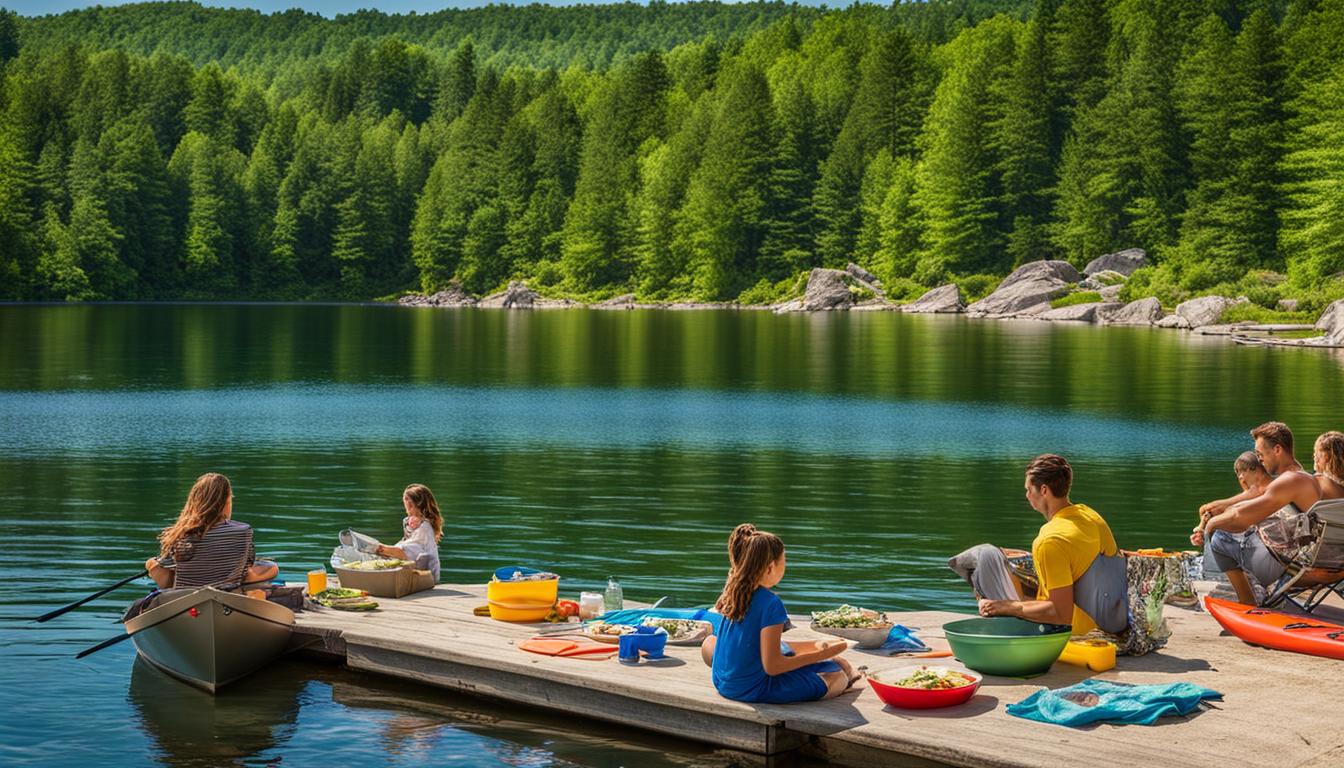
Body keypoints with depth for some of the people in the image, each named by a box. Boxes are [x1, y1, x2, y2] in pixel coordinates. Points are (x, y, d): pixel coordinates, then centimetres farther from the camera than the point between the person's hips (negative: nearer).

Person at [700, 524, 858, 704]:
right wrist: (823, 654, -9)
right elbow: (772, 666, -17)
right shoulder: (771, 603, -16)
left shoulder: (733, 593, 7)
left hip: (722, 684, 6)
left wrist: (814, 646, 23)